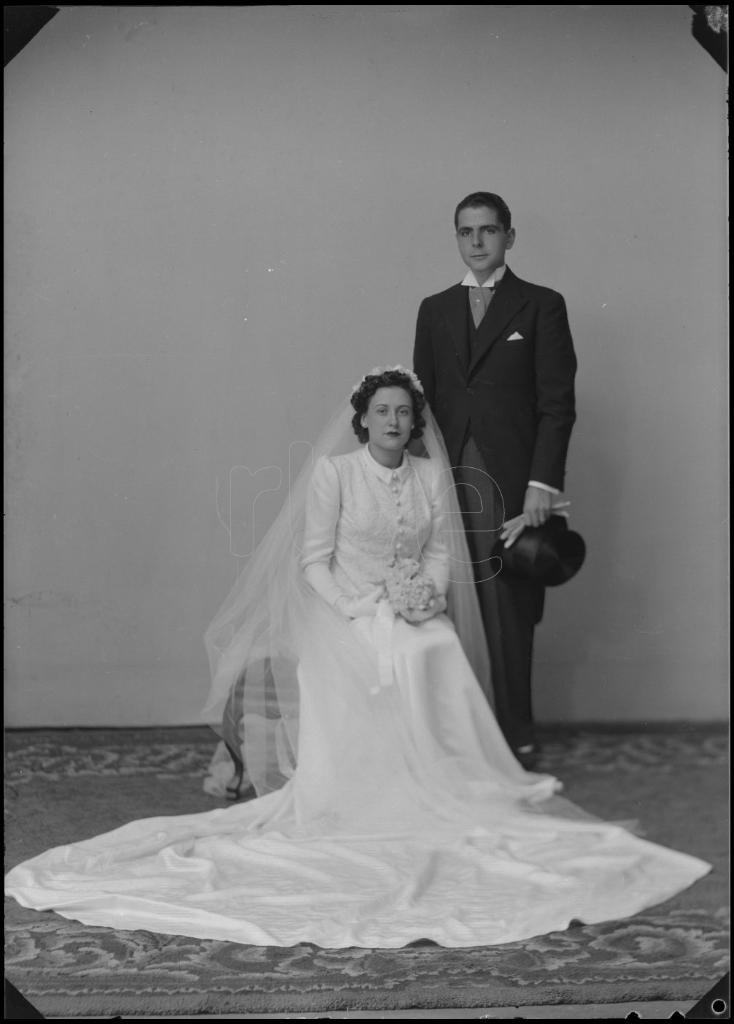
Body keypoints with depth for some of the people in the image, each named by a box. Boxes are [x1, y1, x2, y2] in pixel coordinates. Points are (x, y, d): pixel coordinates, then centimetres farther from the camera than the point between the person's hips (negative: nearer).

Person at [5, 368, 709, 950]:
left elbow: (441, 548, 15)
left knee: (437, 658, -29)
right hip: (343, 614, -3)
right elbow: (314, 562, -5)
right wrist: (366, 610, -16)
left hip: (415, 615, 3)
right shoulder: (334, 471, -2)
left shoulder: (431, 475, 11)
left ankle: (430, 794, -22)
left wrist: (431, 589, -7)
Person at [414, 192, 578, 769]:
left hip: (511, 483, -3)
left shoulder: (541, 306, 4)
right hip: (448, 480, 3)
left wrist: (542, 487, -10)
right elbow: (424, 400, 15)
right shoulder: (435, 310, 16)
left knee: (508, 613, -2)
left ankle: (515, 738, 9)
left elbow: (557, 405, -1)